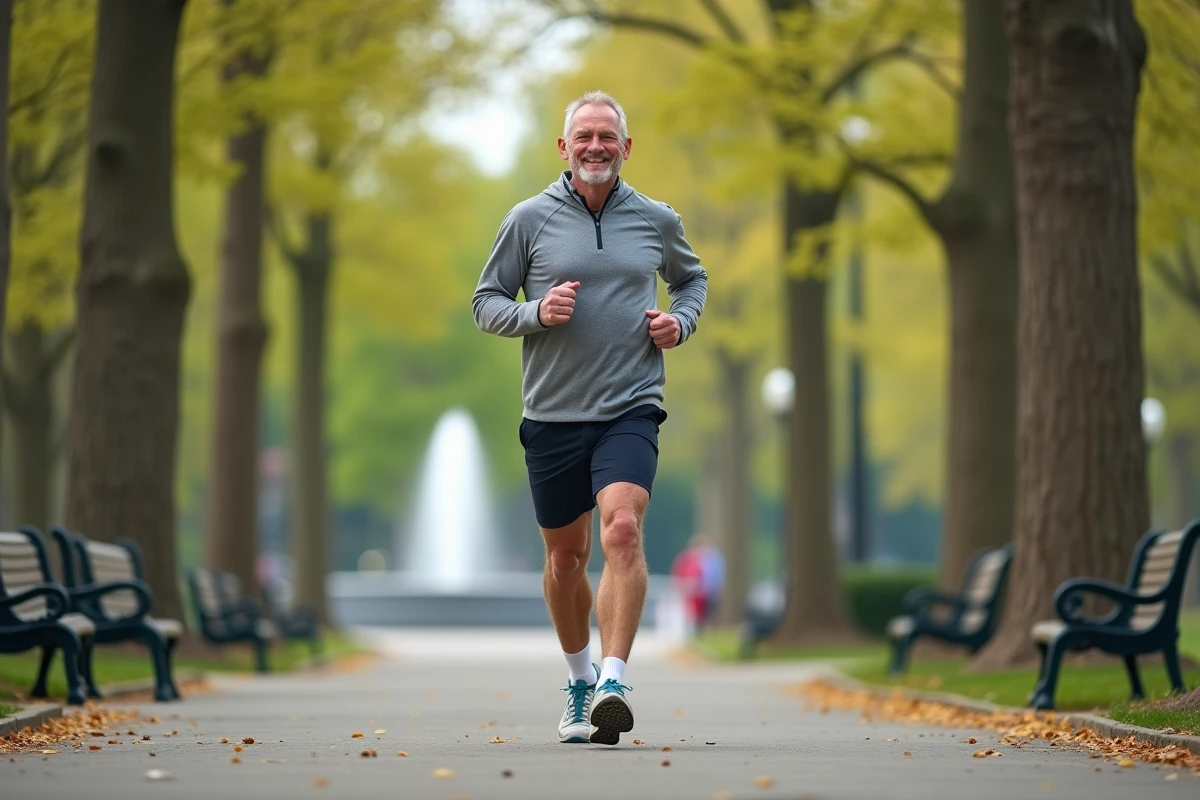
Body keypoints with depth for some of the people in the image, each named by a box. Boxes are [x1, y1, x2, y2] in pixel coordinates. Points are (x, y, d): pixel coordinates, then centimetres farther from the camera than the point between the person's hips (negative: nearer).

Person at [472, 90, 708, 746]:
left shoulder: (656, 221, 6)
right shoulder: (529, 219, 1)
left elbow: (691, 277, 26)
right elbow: (485, 302, 6)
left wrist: (680, 321, 5)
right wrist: (536, 312, -14)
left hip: (630, 409, -1)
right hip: (552, 414, 1)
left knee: (623, 529, -23)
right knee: (565, 554, 11)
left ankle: (612, 681, -27)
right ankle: (578, 680, 32)